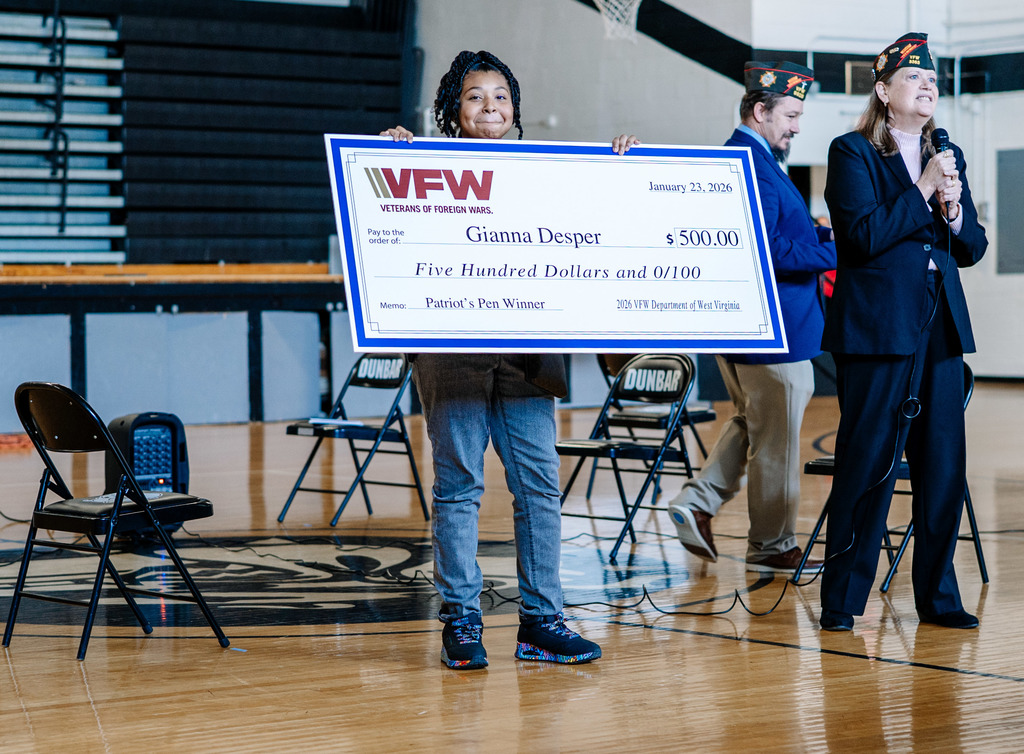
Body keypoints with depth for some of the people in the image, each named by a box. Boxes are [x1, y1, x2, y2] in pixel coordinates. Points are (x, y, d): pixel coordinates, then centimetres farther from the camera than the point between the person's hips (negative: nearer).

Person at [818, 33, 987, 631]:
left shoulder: (948, 158, 17)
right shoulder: (852, 153, -1)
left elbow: (973, 249, 16)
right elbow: (864, 235, -14)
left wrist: (954, 212, -3)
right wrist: (923, 191, -12)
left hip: (941, 330, 6)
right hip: (878, 329, -6)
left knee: (944, 465, 4)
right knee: (868, 464, -5)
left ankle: (938, 597, 14)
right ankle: (842, 601, 3)